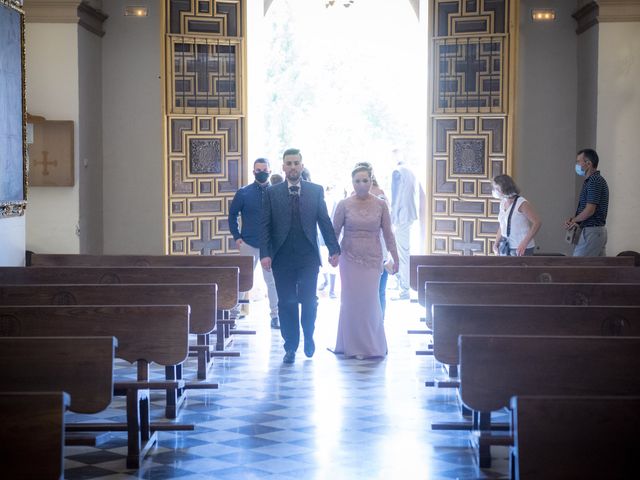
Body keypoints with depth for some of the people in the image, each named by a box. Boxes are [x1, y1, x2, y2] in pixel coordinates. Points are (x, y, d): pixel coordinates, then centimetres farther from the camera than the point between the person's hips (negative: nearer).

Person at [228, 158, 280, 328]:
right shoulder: (243, 193, 2)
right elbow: (232, 214, 8)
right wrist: (236, 236, 0)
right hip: (248, 244, 0)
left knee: (273, 281, 3)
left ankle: (275, 316, 10)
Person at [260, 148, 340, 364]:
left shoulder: (316, 191, 7)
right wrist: (265, 253, -9)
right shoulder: (272, 193, 5)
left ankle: (308, 338, 25)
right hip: (282, 257, 0)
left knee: (309, 301, 0)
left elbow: (325, 222, 6)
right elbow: (265, 226, 1)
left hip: (308, 257, 0)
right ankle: (290, 347, 14)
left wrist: (334, 249, 0)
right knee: (286, 303, 3)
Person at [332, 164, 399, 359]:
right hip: (350, 259, 0)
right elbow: (335, 231, 4)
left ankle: (371, 344, 16)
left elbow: (388, 233, 4)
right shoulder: (344, 205, -1)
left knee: (370, 301, 1)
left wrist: (395, 257, 3)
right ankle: (354, 345, 14)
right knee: (351, 300, 3)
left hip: (372, 259, 0)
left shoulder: (380, 205, 1)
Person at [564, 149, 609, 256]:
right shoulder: (597, 180, 17)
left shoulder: (594, 181, -16)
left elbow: (590, 210, -21)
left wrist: (574, 220, -6)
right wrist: (572, 219, 3)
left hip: (591, 232, -10)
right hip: (599, 231, 10)